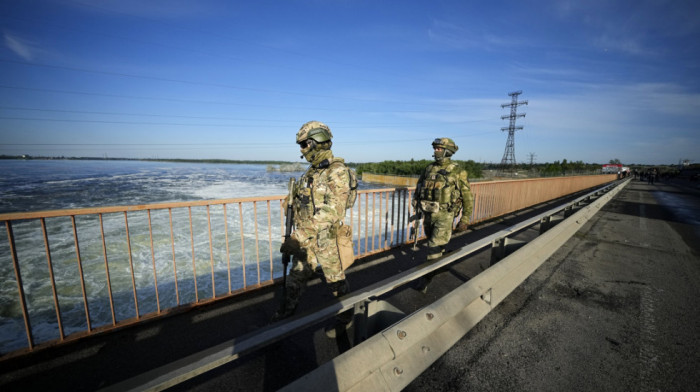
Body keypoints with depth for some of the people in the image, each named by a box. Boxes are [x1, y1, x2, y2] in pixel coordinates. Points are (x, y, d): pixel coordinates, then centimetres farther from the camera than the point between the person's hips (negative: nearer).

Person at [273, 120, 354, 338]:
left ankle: (345, 316, 37)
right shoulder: (313, 170, 8)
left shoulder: (337, 171, -20)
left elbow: (333, 211, -28)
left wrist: (301, 235, -31)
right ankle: (286, 312, 42)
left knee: (335, 279, 12)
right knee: (297, 274, 20)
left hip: (326, 237, -7)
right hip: (305, 235, 8)